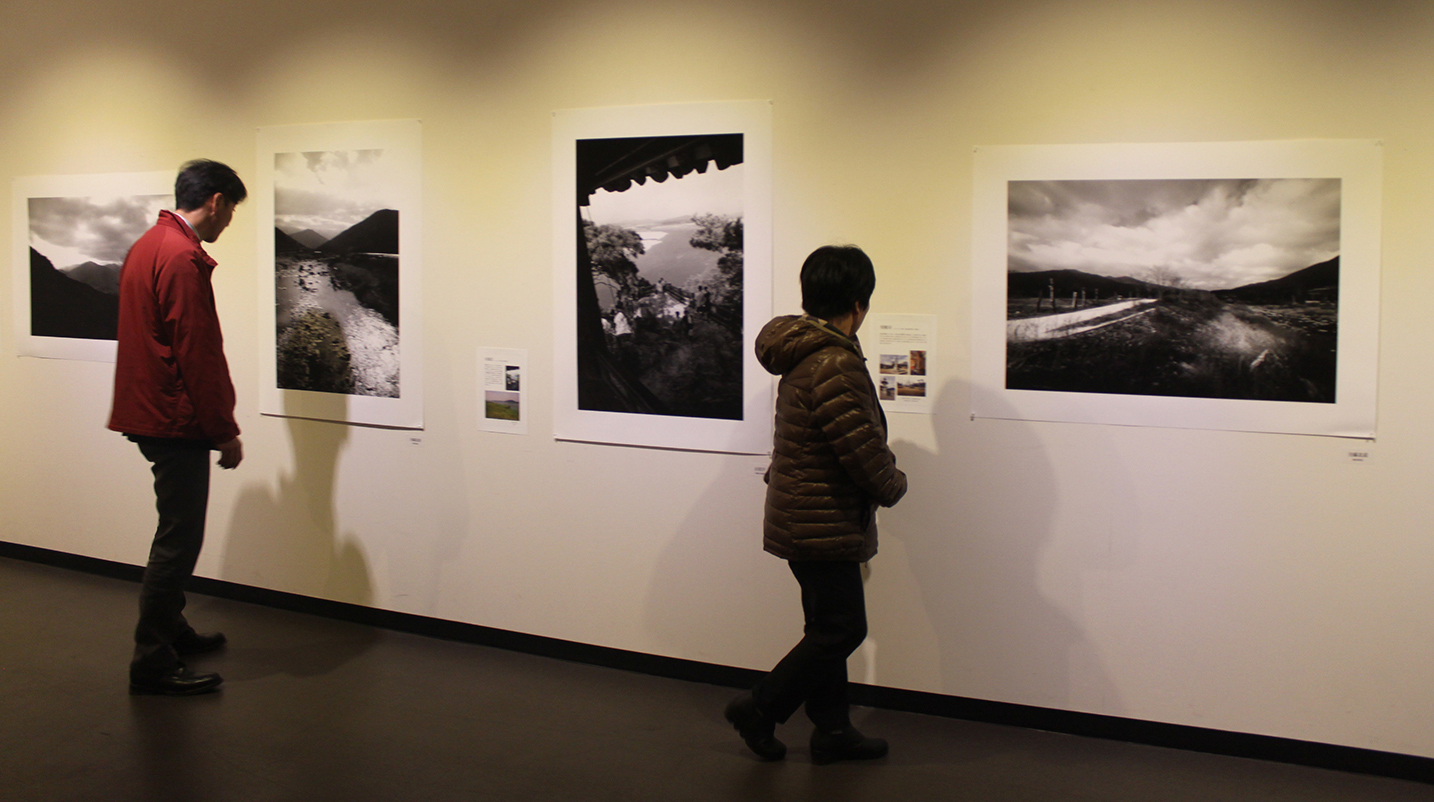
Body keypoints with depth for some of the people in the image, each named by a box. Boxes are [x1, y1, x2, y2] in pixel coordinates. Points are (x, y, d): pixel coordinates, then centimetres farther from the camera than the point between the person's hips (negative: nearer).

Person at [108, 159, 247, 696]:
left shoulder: (146, 246, 15)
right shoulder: (184, 259, -18)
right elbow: (199, 354, -20)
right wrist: (225, 432, -14)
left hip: (148, 413, 11)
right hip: (176, 423, -11)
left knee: (178, 532, 21)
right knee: (179, 538, -5)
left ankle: (171, 631, 33)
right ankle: (152, 663, 1)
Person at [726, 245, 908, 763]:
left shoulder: (801, 355, 9)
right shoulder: (836, 365, -24)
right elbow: (862, 450, -23)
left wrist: (882, 471, 14)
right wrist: (894, 485, -4)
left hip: (802, 518, 10)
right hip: (824, 523, -10)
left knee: (829, 627, 17)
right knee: (842, 629, 0)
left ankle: (832, 730, 26)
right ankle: (760, 710, 9)